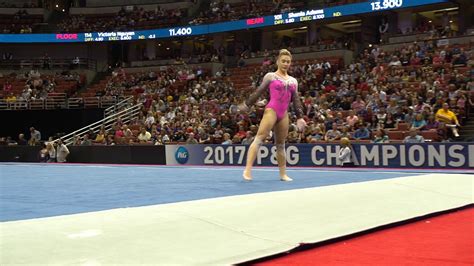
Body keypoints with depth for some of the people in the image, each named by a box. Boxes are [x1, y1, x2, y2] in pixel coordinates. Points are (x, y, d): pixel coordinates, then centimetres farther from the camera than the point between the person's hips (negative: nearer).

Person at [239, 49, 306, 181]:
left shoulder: (293, 81, 17)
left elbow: (296, 100, 16)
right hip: (271, 110, -5)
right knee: (259, 138, -17)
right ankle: (247, 170, -23)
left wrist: (300, 117, 10)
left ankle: (283, 174, 15)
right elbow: (258, 92, 5)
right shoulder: (270, 76, 4)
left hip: (284, 114, 5)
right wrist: (246, 105, 2)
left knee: (280, 144, 10)